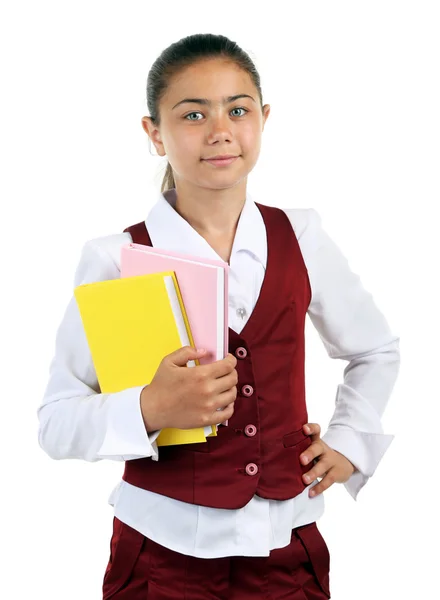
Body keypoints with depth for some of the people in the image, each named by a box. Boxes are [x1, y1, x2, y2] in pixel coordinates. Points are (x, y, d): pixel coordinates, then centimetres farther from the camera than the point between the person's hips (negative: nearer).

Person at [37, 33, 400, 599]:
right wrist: (151, 409, -25)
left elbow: (376, 351, 16)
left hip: (285, 545, 3)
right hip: (165, 550, -2)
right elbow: (56, 422, -10)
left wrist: (349, 444, 6)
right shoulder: (116, 259, -10)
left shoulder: (301, 239, -1)